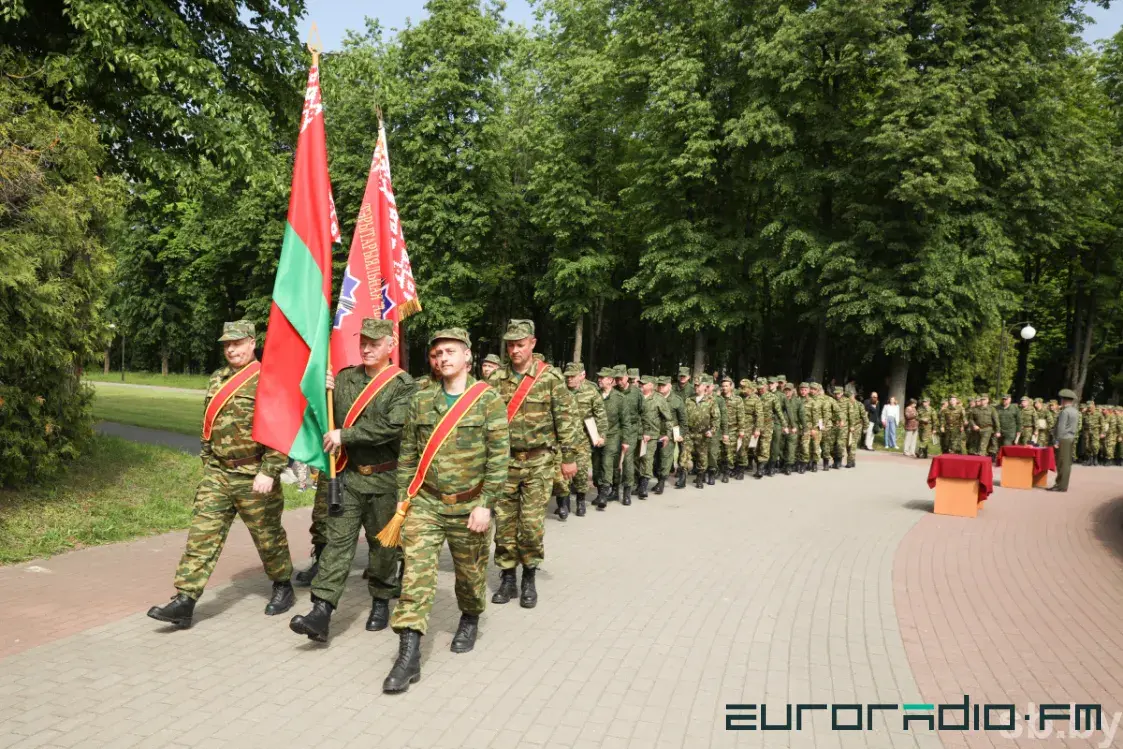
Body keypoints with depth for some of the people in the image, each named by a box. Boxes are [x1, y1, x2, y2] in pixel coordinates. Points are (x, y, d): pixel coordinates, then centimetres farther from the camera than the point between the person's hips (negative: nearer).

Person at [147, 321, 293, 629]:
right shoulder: (217, 379, 11)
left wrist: (269, 472, -22)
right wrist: (207, 463, 19)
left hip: (254, 476, -6)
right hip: (217, 474, 6)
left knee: (268, 536, 8)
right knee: (202, 535, -1)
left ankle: (283, 587, 29)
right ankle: (184, 602, -1)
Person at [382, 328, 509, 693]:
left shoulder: (488, 399, -6)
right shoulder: (420, 400, 4)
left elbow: (499, 455, -8)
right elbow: (408, 453, 9)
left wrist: (486, 504, -12)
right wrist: (403, 498, 5)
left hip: (468, 505, -2)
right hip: (425, 502, 2)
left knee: (470, 571, 14)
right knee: (416, 572, -8)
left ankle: (470, 619, 43)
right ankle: (409, 655, -6)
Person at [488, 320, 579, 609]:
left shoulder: (550, 377, -3)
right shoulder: (496, 378, 4)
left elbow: (565, 418, -2)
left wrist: (569, 457, -4)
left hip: (538, 462, -2)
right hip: (504, 460, 3)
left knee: (531, 522, -2)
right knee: (504, 522, 6)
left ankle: (529, 579, 16)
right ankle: (507, 579, 19)